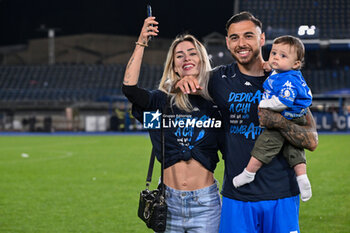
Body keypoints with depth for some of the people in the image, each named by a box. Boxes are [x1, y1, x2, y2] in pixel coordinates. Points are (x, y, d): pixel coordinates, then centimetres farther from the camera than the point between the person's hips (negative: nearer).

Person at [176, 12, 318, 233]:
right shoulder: (220, 79, 3)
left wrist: (279, 121, -21)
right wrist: (183, 81, -5)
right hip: (236, 195, 1)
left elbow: (312, 141, -3)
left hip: (281, 197, -1)